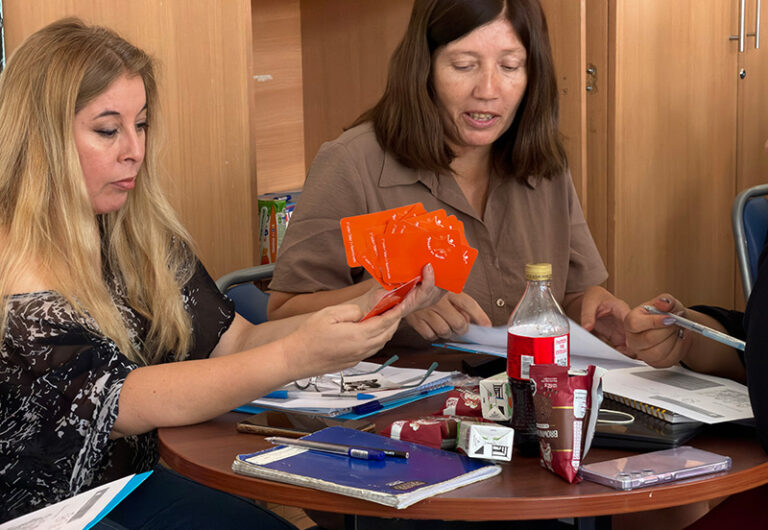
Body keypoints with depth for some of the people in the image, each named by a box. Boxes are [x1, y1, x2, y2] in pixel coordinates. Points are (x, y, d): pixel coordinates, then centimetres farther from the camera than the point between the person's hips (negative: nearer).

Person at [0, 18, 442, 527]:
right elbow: (122, 402, -26)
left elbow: (234, 342, 2)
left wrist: (376, 307, -13)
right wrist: (297, 357, -36)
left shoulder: (146, 238, 5)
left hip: (134, 482, 7)